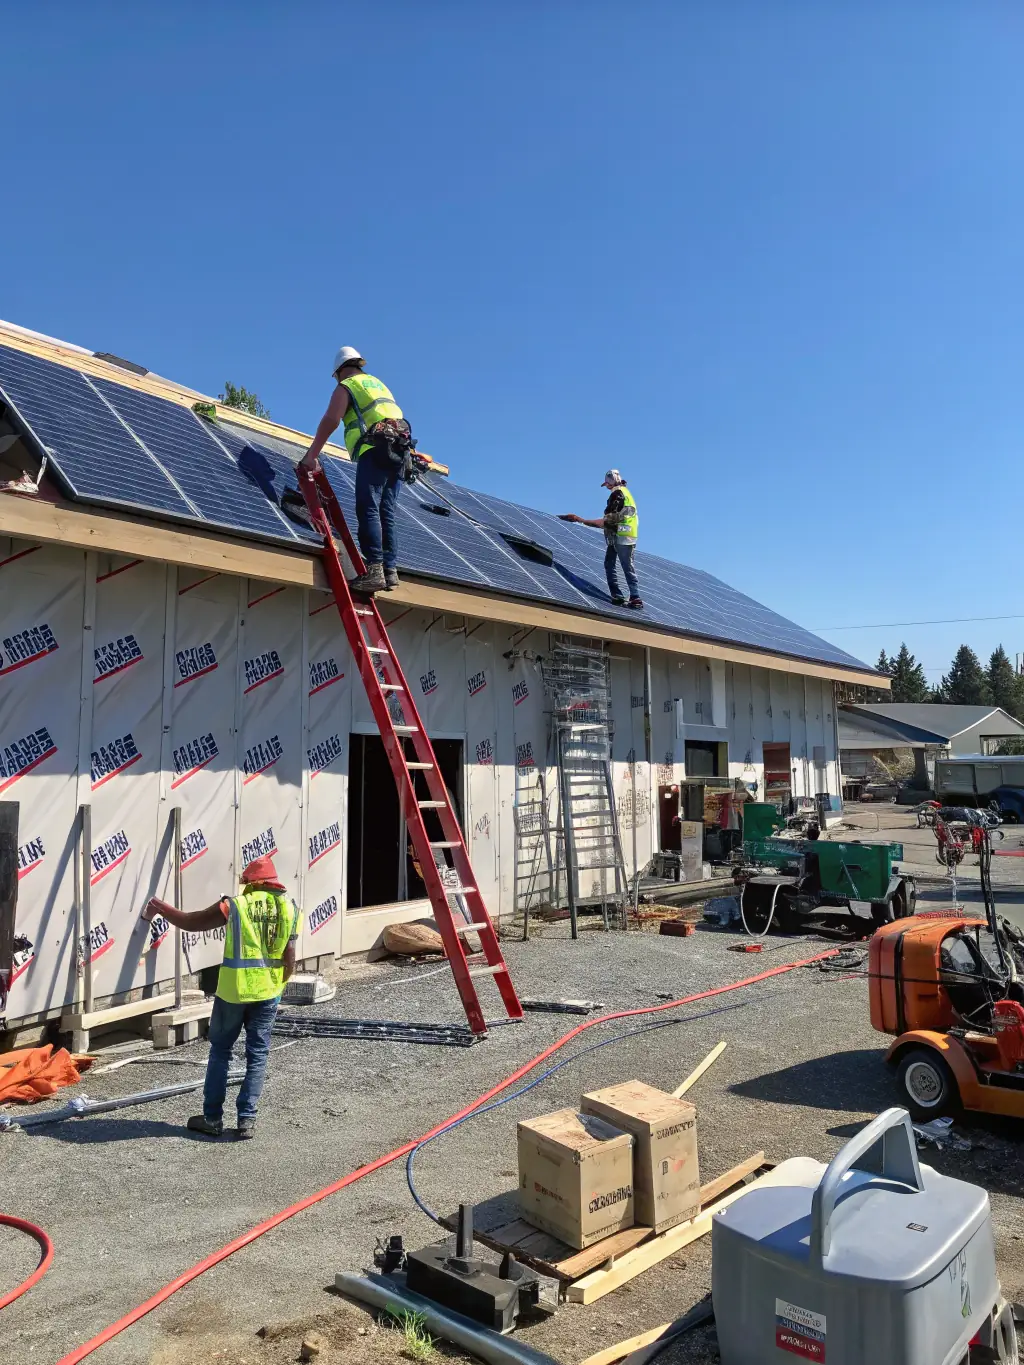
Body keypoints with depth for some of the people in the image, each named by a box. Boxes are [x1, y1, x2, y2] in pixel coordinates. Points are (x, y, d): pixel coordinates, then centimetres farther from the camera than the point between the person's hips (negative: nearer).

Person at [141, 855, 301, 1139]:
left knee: (220, 1052, 14)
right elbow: (289, 959, -1)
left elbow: (190, 923, 3)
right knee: (257, 1055, 11)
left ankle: (212, 1118, 19)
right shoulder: (289, 909, 1)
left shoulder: (235, 905, -5)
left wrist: (160, 907, 19)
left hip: (233, 990, -2)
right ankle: (247, 1119, 11)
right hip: (267, 992, 2)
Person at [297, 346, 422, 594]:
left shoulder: (345, 387, 9)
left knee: (368, 509, -13)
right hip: (399, 448, 7)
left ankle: (374, 570, -23)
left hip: (375, 448, -7)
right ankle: (390, 570, -2)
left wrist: (311, 455, -7)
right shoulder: (379, 384, 31)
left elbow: (330, 421, -5)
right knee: (387, 512, 4)